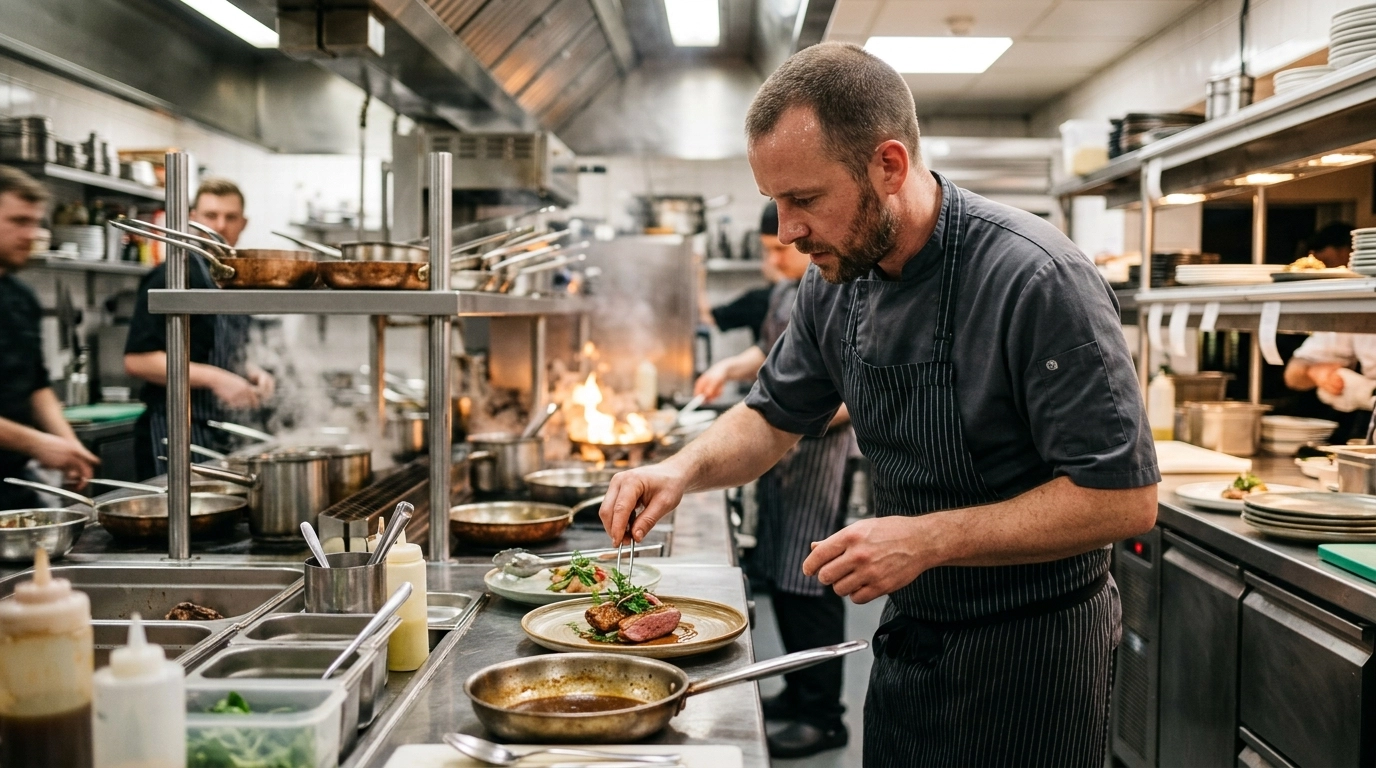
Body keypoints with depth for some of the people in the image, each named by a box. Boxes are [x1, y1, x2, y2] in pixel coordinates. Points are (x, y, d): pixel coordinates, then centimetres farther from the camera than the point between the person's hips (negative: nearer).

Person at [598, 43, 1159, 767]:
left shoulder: (1036, 278, -24)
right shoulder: (835, 282, -3)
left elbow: (1124, 497, -23)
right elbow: (775, 416, 11)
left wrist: (930, 538, -27)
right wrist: (685, 467, -8)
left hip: (1030, 655, -6)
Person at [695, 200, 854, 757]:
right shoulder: (785, 293, 12)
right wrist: (730, 367, 9)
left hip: (819, 460, -9)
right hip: (778, 458, 9)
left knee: (809, 589, -4)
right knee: (779, 580, 14)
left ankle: (823, 717, 7)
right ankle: (798, 692, 27)